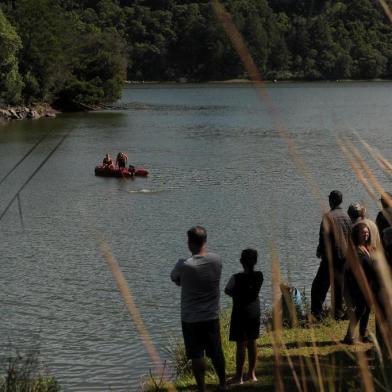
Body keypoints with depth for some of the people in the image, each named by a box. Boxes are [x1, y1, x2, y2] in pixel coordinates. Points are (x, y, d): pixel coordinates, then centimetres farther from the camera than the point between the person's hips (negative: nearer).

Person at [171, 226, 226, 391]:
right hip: (212, 316, 4)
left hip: (191, 319, -4)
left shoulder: (185, 266, -20)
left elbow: (175, 279, -1)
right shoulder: (216, 260, -7)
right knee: (216, 353, 18)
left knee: (196, 356, 6)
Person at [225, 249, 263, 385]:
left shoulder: (237, 278, -20)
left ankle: (238, 377, 7)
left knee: (241, 345, 1)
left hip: (240, 312, -5)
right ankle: (252, 373, 25)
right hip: (254, 311, 5)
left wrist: (236, 295, 3)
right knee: (252, 342, 15)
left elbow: (227, 291, -12)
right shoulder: (259, 276, -6)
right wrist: (241, 295, 1)